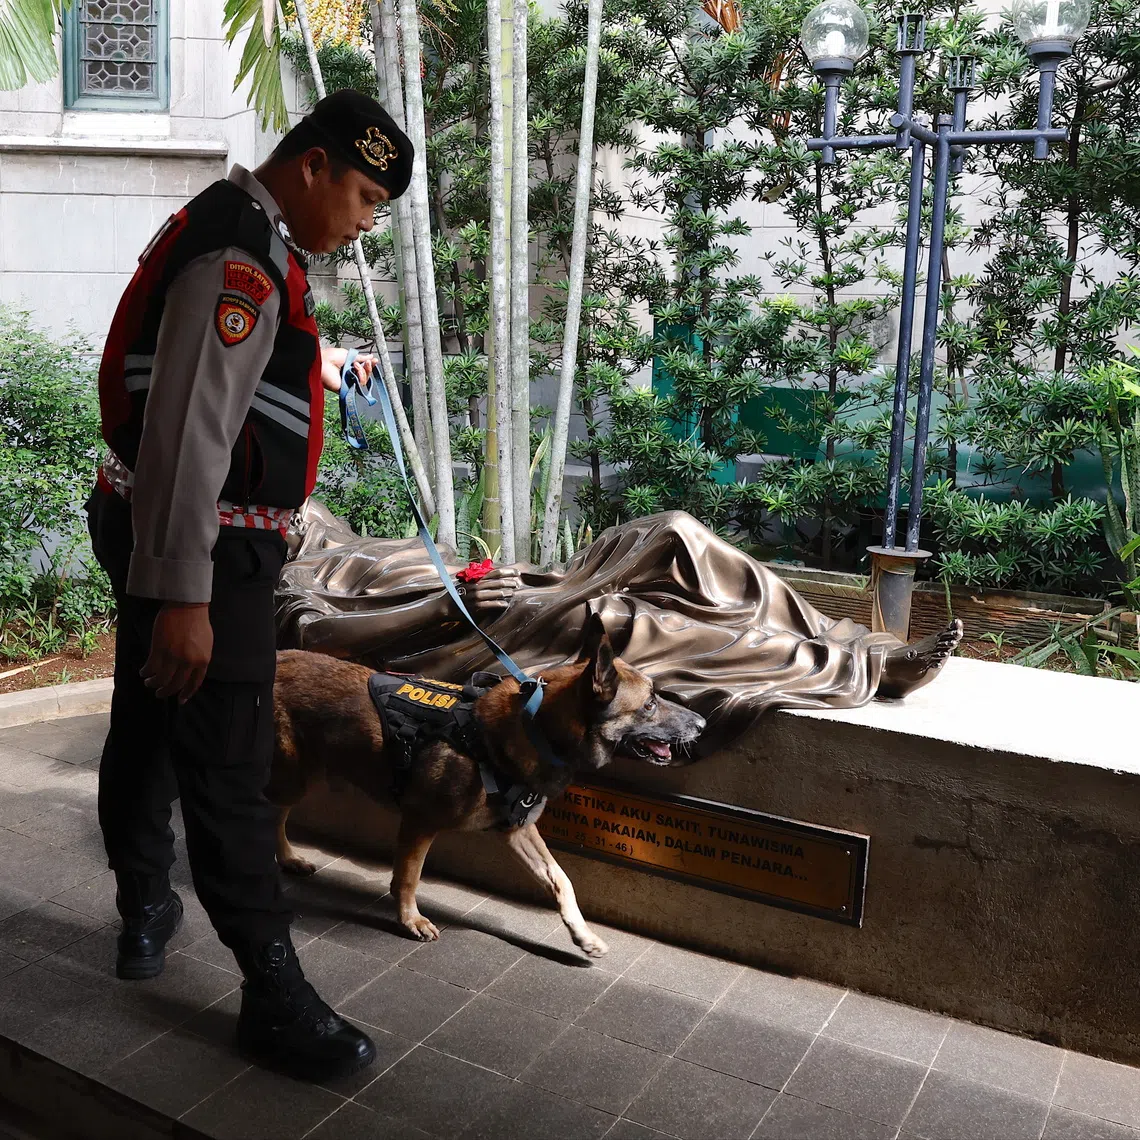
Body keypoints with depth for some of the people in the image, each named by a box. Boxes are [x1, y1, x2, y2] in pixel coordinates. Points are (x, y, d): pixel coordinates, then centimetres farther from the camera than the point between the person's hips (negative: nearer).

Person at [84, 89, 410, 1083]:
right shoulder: (241, 255, -19)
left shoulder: (243, 236, 15)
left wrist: (326, 359, 52)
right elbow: (188, 429, -28)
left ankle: (146, 910, 42)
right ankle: (273, 994, 6)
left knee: (148, 729, 22)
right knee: (228, 766, -5)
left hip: (156, 535, 11)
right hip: (198, 550, -11)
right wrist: (184, 596, -29)